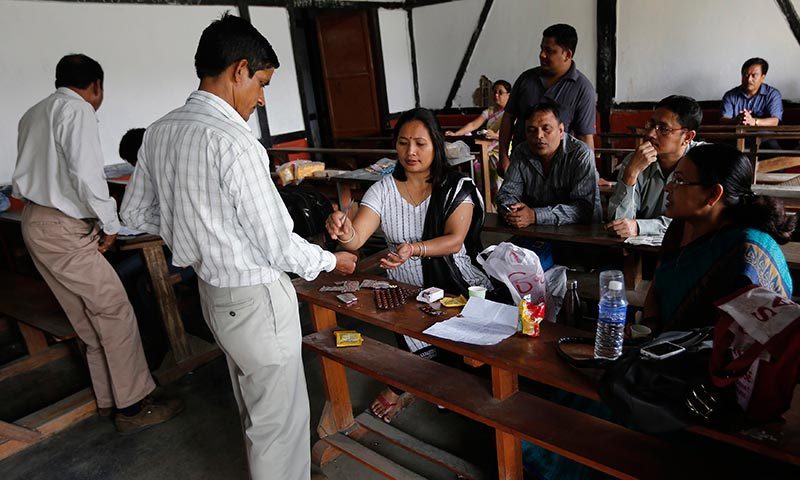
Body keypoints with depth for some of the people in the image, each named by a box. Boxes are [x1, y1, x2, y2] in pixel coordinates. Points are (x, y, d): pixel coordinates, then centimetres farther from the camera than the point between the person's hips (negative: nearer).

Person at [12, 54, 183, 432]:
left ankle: (109, 398, 24)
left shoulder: (33, 114, 18)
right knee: (115, 312, -2)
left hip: (35, 224, 9)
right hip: (65, 231, -9)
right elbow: (86, 174, -22)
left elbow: (31, 174, 20)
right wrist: (110, 224, -11)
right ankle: (133, 407, 5)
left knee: (88, 320, 14)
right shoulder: (78, 110, -10)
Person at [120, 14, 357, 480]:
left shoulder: (160, 132, 1)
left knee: (253, 405, 28)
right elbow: (278, 245, -21)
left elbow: (136, 211, 12)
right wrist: (331, 261, -3)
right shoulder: (233, 142, -25)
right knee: (281, 418, 10)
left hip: (211, 289, 9)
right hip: (255, 297, -9)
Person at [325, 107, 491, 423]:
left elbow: (454, 240, -15)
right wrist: (344, 233, -38)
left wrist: (413, 249, -34)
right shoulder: (383, 189, 0)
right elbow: (356, 239, -13)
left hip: (459, 287, 0)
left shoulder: (457, 188, -2)